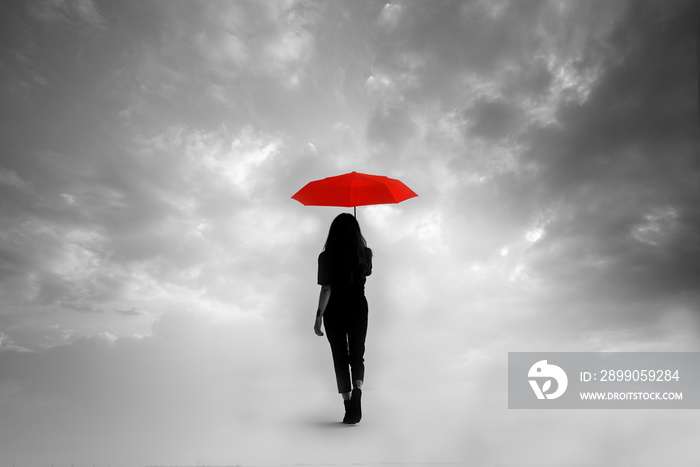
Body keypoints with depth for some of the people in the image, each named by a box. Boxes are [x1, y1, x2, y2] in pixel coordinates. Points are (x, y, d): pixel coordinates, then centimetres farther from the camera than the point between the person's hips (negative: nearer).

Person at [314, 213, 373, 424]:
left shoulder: (326, 257, -12)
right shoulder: (365, 253, -4)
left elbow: (326, 290, -16)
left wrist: (319, 316, -10)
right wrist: (363, 245, 26)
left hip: (334, 312, -2)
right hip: (358, 309, 2)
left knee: (340, 357, 9)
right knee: (357, 354, 13)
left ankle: (349, 407, 10)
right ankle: (357, 390, -15)